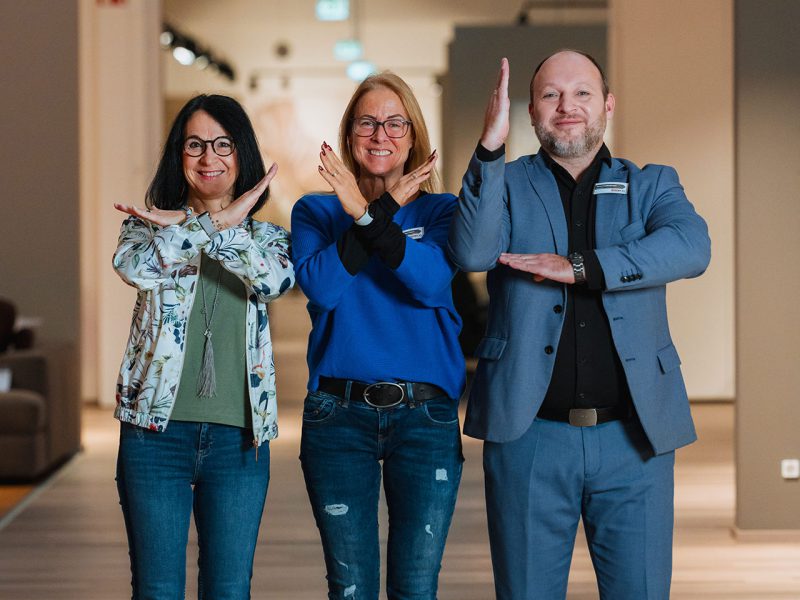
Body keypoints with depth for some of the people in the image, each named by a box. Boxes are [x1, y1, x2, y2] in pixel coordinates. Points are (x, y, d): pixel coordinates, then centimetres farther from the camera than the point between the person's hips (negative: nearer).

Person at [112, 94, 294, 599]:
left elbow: (277, 279, -15)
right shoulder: (147, 224, 6)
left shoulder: (267, 236, 10)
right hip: (157, 429, -1)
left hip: (240, 436, 1)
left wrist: (187, 225, -19)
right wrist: (217, 220, -19)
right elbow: (134, 266, -18)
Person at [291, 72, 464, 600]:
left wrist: (368, 215, -20)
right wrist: (389, 207, -11)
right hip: (339, 412, 1)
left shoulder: (440, 211, 7)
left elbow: (433, 283, -13)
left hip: (425, 412, 0)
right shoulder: (316, 211, 9)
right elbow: (320, 286, -10)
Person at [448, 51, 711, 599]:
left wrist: (581, 266, -17)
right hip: (530, 434, -1)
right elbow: (472, 252, -11)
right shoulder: (507, 185, 9)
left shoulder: (651, 185, 12)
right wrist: (491, 147, -19)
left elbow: (691, 247, -10)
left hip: (634, 436, 1)